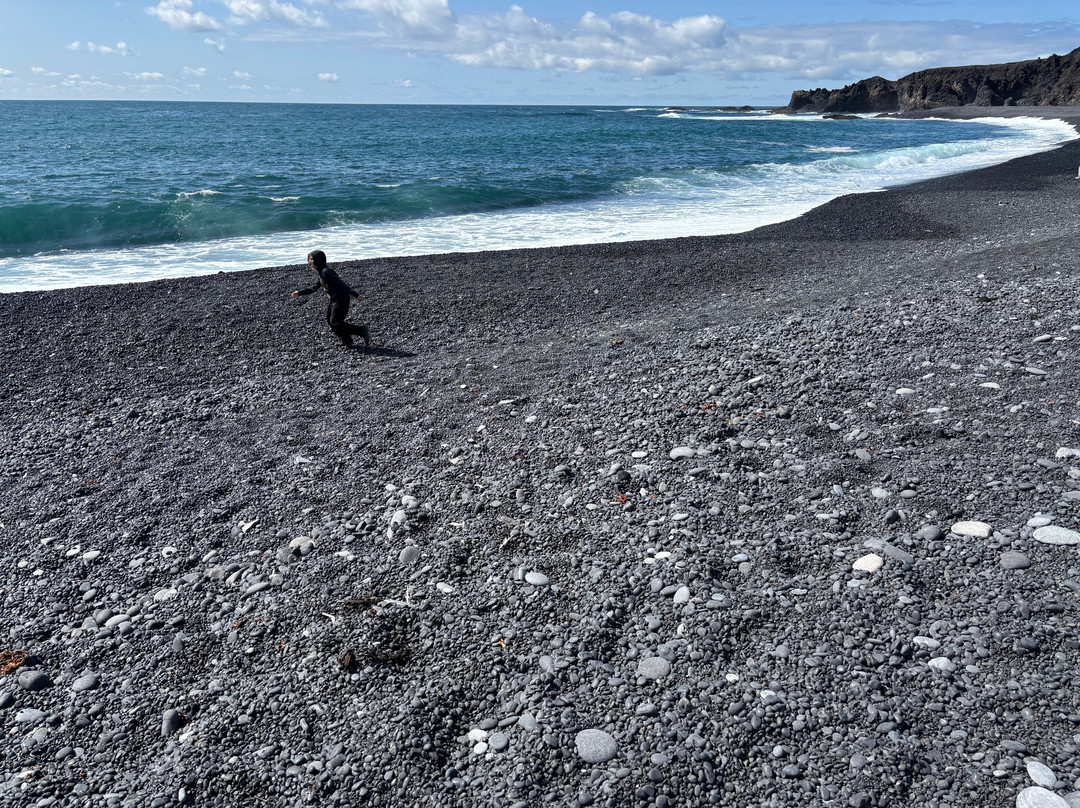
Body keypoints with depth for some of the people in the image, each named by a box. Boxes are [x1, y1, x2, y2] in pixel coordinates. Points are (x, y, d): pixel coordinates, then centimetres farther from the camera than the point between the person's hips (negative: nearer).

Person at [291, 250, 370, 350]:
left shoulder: (325, 272, -19)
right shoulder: (321, 273, 12)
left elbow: (342, 284, -25)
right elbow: (315, 288, 24)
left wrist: (355, 294, -28)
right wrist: (300, 292, 22)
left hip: (341, 300, -10)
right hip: (334, 301, 10)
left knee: (335, 323, -6)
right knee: (330, 321, 11)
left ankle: (361, 331, -1)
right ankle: (347, 341, 17)